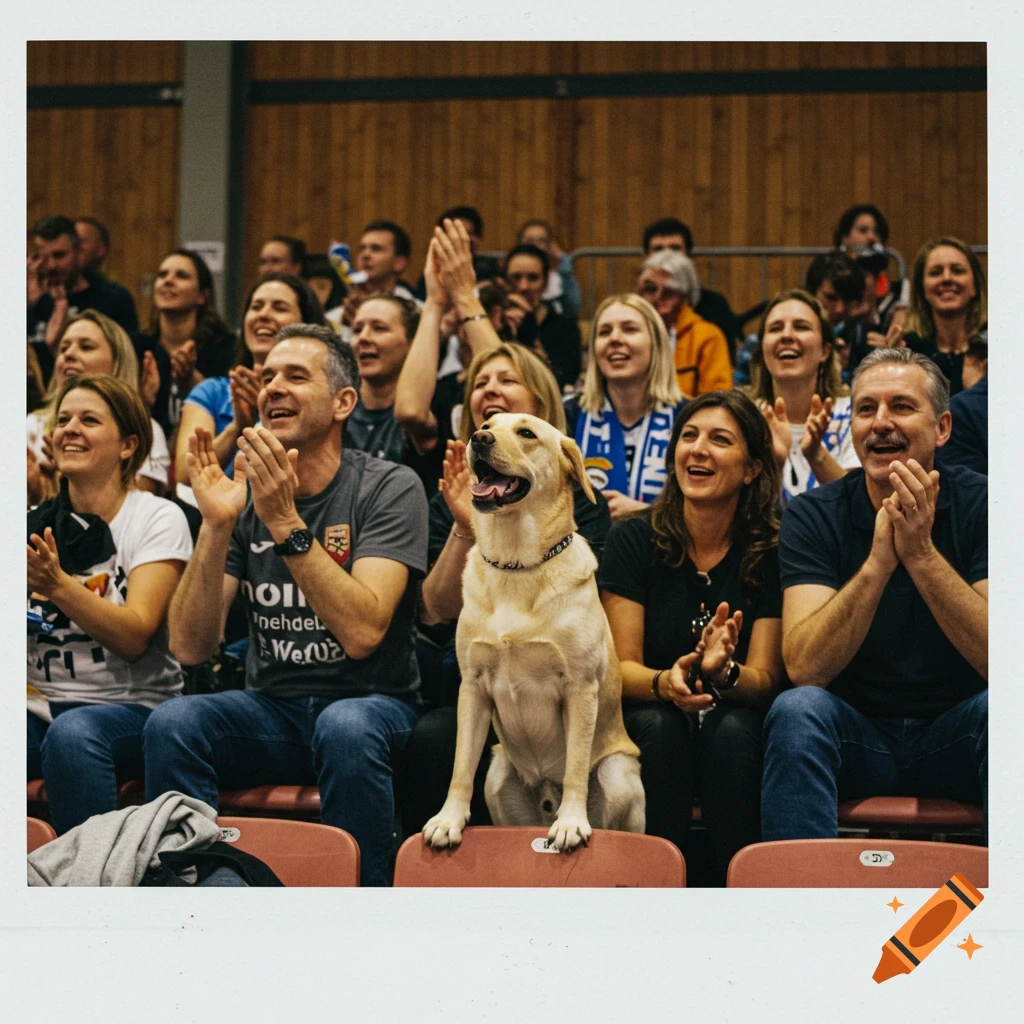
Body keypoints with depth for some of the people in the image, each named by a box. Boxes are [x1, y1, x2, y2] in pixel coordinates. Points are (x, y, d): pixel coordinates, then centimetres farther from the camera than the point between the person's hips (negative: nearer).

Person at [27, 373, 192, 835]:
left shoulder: (158, 518, 0)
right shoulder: (36, 523, 13)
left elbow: (135, 637, -12)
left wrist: (58, 584, -24)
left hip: (132, 706, -3)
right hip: (41, 706, 4)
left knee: (73, 733, -36)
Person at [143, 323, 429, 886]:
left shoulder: (389, 488, -6)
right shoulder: (242, 493, 4)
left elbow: (362, 633, -21)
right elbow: (190, 647, -5)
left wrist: (287, 523, -26)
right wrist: (216, 526, -18)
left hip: (369, 700, -3)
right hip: (270, 708, 3)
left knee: (345, 728, -36)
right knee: (171, 723, -26)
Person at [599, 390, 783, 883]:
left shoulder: (771, 551, -5)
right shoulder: (634, 539, -4)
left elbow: (764, 679, -8)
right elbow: (620, 667, -8)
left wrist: (724, 672, -33)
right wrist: (665, 682, -31)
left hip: (737, 719, 0)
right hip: (650, 727, 0)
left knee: (731, 730, -32)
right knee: (657, 723, -32)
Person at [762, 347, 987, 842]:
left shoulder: (979, 505, -6)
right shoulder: (812, 516, -5)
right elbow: (805, 668, -18)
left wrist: (922, 555, -30)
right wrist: (878, 563, -31)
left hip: (953, 737, 0)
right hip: (855, 735, 0)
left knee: (996, 708, -31)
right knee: (796, 710, -29)